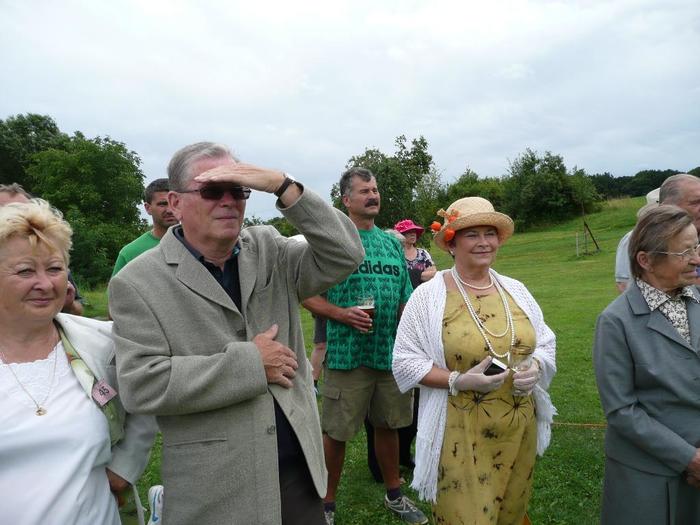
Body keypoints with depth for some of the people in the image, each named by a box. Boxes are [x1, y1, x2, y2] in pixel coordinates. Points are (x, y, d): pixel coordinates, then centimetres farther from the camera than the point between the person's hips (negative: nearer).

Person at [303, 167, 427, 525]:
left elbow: (405, 300, 16)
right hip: (347, 354, -5)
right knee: (336, 432, 5)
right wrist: (342, 314, -19)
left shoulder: (392, 242, 12)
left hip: (391, 352, 5)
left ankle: (394, 496, 37)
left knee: (388, 425, 17)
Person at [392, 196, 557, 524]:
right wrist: (458, 381, -22)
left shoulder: (516, 290, 5)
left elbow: (545, 343, 13)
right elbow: (405, 361, -10)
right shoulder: (428, 296, -11)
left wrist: (535, 367, -9)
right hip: (461, 433, -5)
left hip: (520, 428, 5)